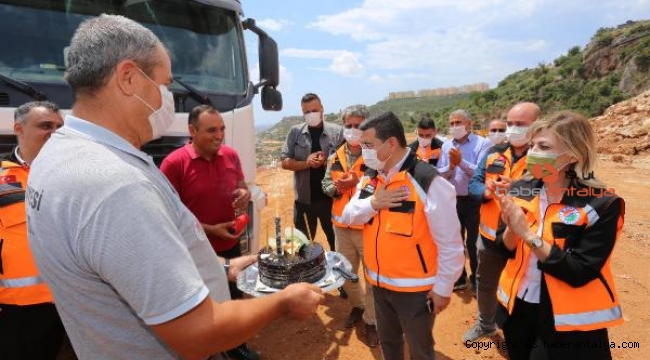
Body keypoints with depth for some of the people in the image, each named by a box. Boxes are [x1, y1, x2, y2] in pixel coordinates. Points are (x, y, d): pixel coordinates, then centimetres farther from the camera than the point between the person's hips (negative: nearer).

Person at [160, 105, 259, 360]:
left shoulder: (230, 155, -2)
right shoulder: (174, 163, -18)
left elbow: (242, 187, 13)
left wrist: (245, 195, -12)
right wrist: (210, 229, -20)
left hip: (231, 246, 5)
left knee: (235, 299, 22)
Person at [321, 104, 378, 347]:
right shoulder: (336, 156, 8)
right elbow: (325, 184, 11)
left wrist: (358, 182, -26)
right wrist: (336, 187, -10)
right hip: (342, 225, 6)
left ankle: (371, 321, 27)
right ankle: (358, 306, 46)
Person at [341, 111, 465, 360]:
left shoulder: (428, 182, -23)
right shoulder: (370, 178, -1)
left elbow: (450, 243, -18)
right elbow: (348, 216, 2)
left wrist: (442, 288, -11)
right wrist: (372, 203, -18)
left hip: (416, 288, -6)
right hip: (379, 282, 6)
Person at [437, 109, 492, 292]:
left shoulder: (482, 143, -9)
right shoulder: (446, 145, 5)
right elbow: (439, 174, 0)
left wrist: (461, 162, -28)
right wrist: (450, 167, -19)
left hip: (474, 201, -5)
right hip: (452, 200, 5)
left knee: (473, 243, 7)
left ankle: (476, 279, 28)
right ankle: (458, 278, 35)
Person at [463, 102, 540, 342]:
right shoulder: (494, 154, 2)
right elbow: (473, 183, 0)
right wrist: (487, 191, -20)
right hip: (490, 235, 5)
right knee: (485, 283, 22)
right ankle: (485, 324, 46)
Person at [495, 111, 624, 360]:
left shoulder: (602, 204, -17)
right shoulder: (521, 190, -4)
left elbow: (579, 273, -22)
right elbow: (505, 250, -1)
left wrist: (527, 233, -27)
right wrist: (511, 228, -21)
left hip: (567, 322, -4)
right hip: (517, 307, 5)